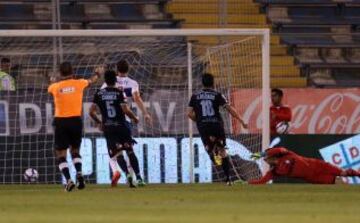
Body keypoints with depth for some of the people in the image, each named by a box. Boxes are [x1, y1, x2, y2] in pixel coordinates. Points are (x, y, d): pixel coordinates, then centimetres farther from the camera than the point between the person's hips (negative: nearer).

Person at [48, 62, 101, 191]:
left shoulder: (55, 87, -2)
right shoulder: (79, 83, 1)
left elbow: (50, 89, 24)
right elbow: (91, 81, 23)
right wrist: (97, 74, 47)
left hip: (61, 122, -2)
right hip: (76, 121, 2)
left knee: (61, 154, 3)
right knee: (75, 150, 19)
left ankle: (68, 180, -15)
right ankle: (79, 173, -5)